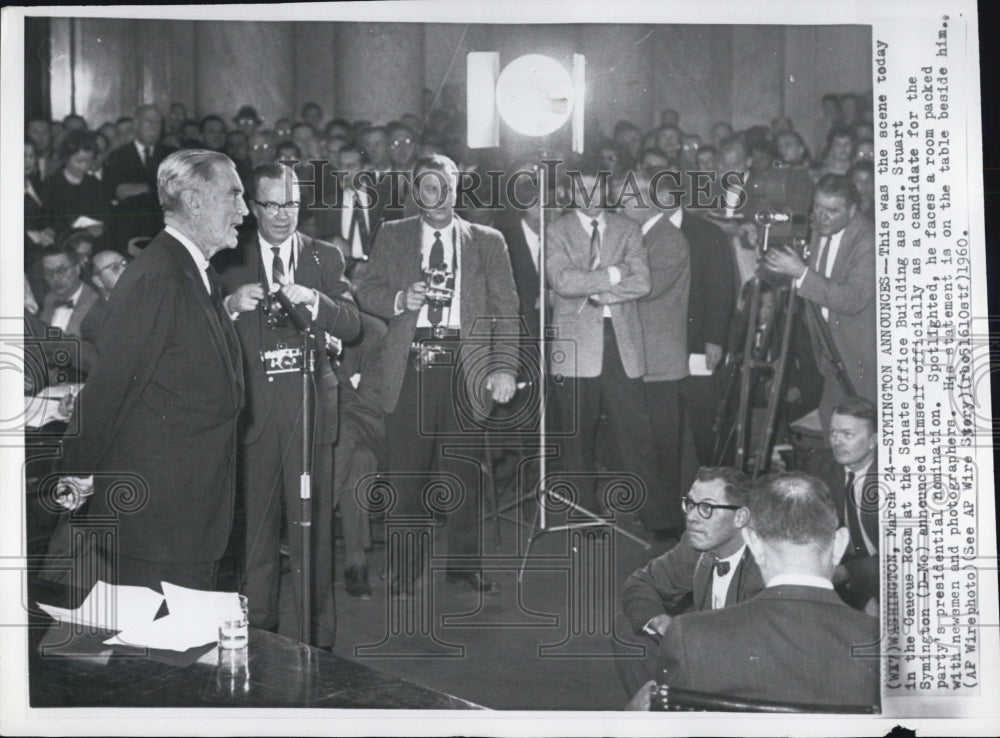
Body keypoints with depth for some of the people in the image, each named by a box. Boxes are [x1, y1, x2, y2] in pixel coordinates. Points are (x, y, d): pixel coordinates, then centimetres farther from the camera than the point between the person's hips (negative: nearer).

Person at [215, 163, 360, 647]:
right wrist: (232, 304, -17)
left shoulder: (325, 258, 10)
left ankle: (319, 638, 10)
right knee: (255, 527, 5)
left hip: (309, 407, 0)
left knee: (313, 528, 1)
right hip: (254, 410, 0)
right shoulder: (231, 261, 8)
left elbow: (351, 325, -1)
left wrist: (312, 300, -18)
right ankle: (257, 633, 17)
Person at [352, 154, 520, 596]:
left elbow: (505, 309, 6)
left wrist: (504, 367, -4)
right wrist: (399, 299, -10)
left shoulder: (487, 242, 12)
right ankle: (406, 567, 15)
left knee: (463, 468, 4)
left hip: (464, 365, 0)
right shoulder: (393, 236, 15)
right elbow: (364, 287, 11)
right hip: (409, 365, 0)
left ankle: (464, 561, 18)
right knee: (406, 471, 3)